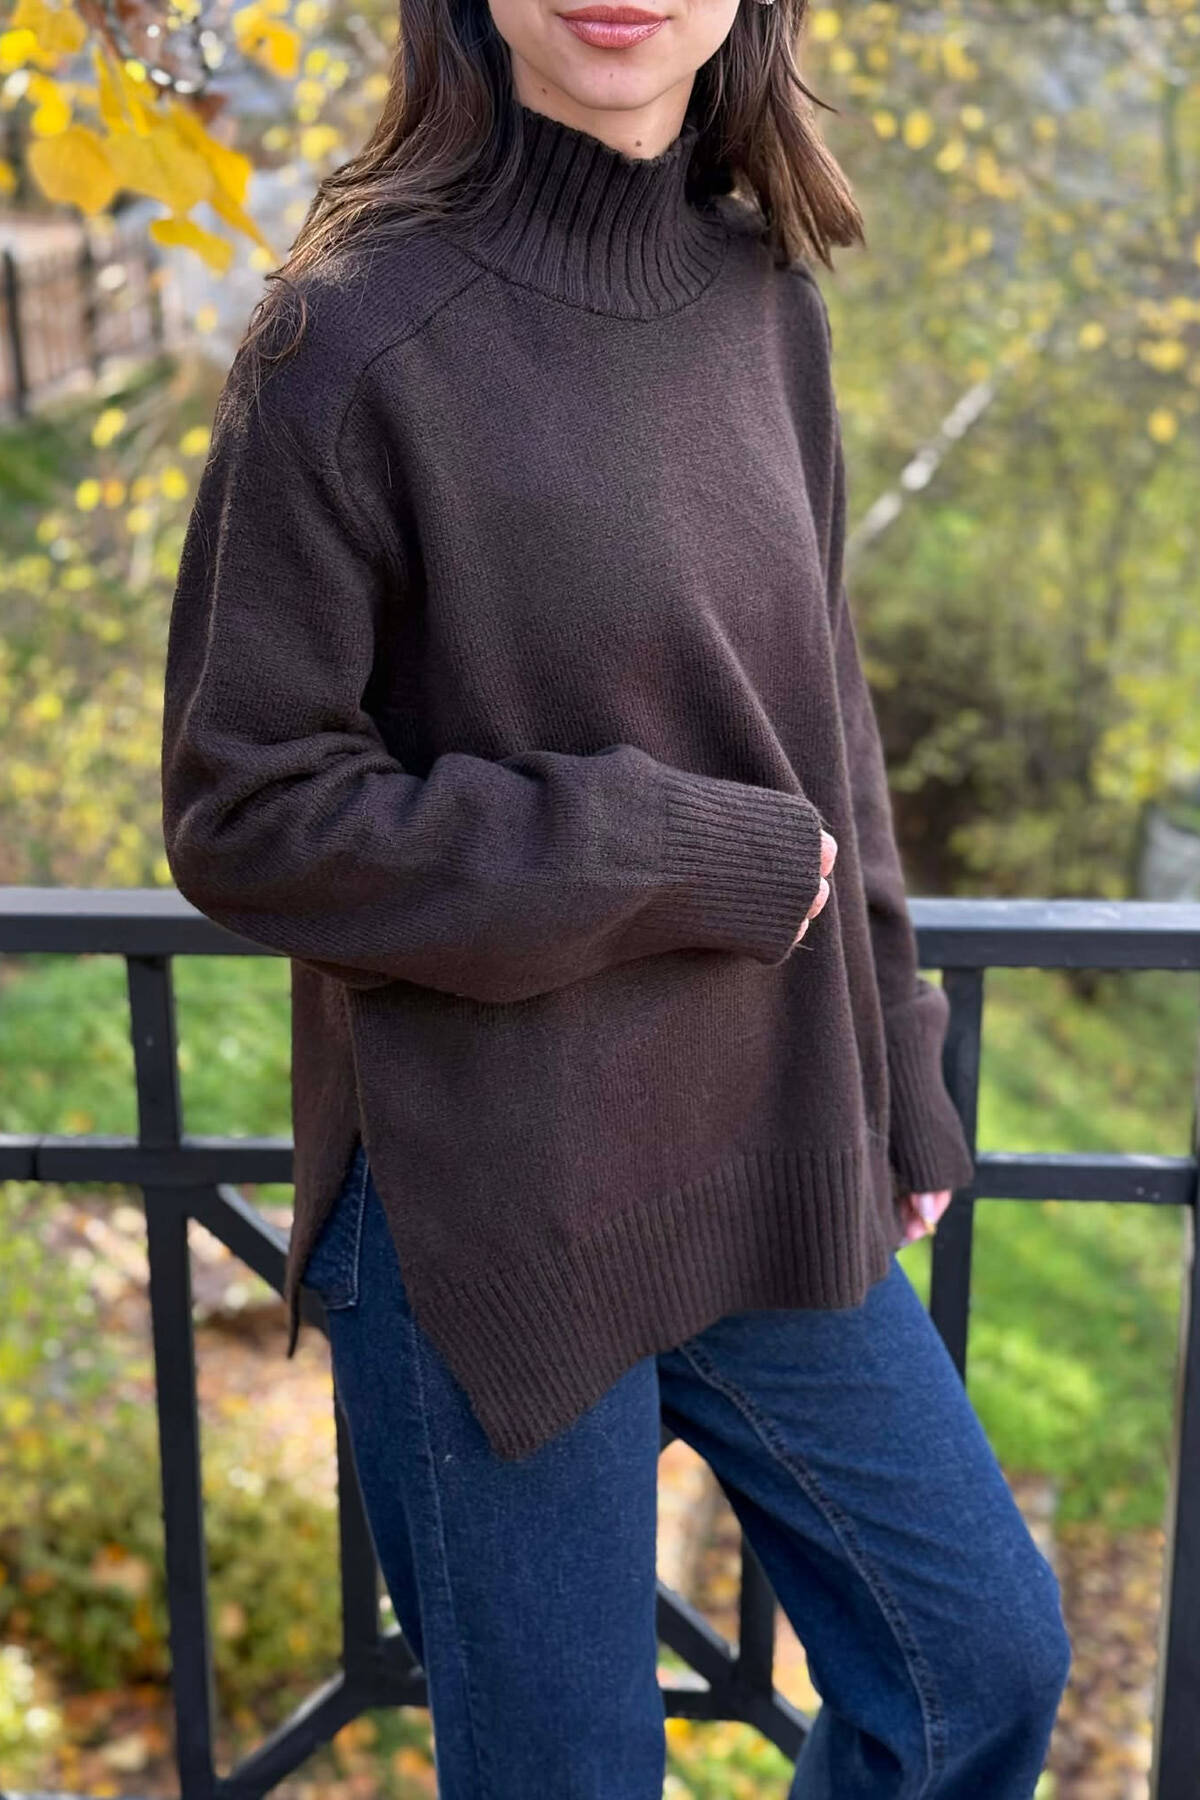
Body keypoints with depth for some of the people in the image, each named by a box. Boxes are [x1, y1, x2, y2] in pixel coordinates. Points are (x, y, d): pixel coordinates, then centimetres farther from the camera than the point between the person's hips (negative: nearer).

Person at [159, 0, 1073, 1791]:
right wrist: (687, 862, -17)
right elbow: (244, 811, -14)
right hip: (497, 1212, -5)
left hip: (774, 1172, 6)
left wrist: (896, 1071, 12)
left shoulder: (765, 298, 3)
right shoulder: (360, 333, -15)